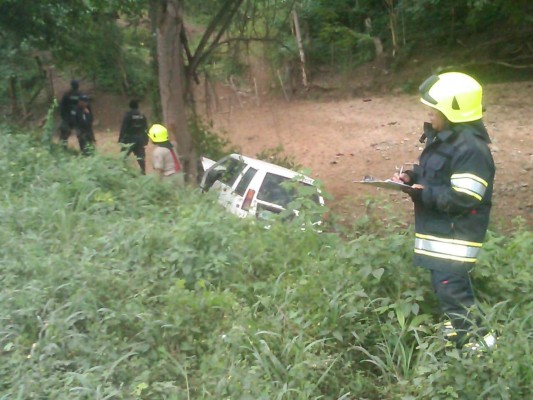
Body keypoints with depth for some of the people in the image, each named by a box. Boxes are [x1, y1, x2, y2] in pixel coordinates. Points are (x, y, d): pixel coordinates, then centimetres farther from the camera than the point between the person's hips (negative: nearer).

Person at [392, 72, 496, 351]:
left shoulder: (471, 149, -23)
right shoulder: (443, 138, 10)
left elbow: (463, 200, -26)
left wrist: (424, 194, -25)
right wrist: (412, 177, 4)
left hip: (456, 234, -10)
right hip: (439, 229, 10)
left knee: (450, 285, -8)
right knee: (445, 282, 21)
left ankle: (476, 339, 6)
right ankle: (459, 325, 38)